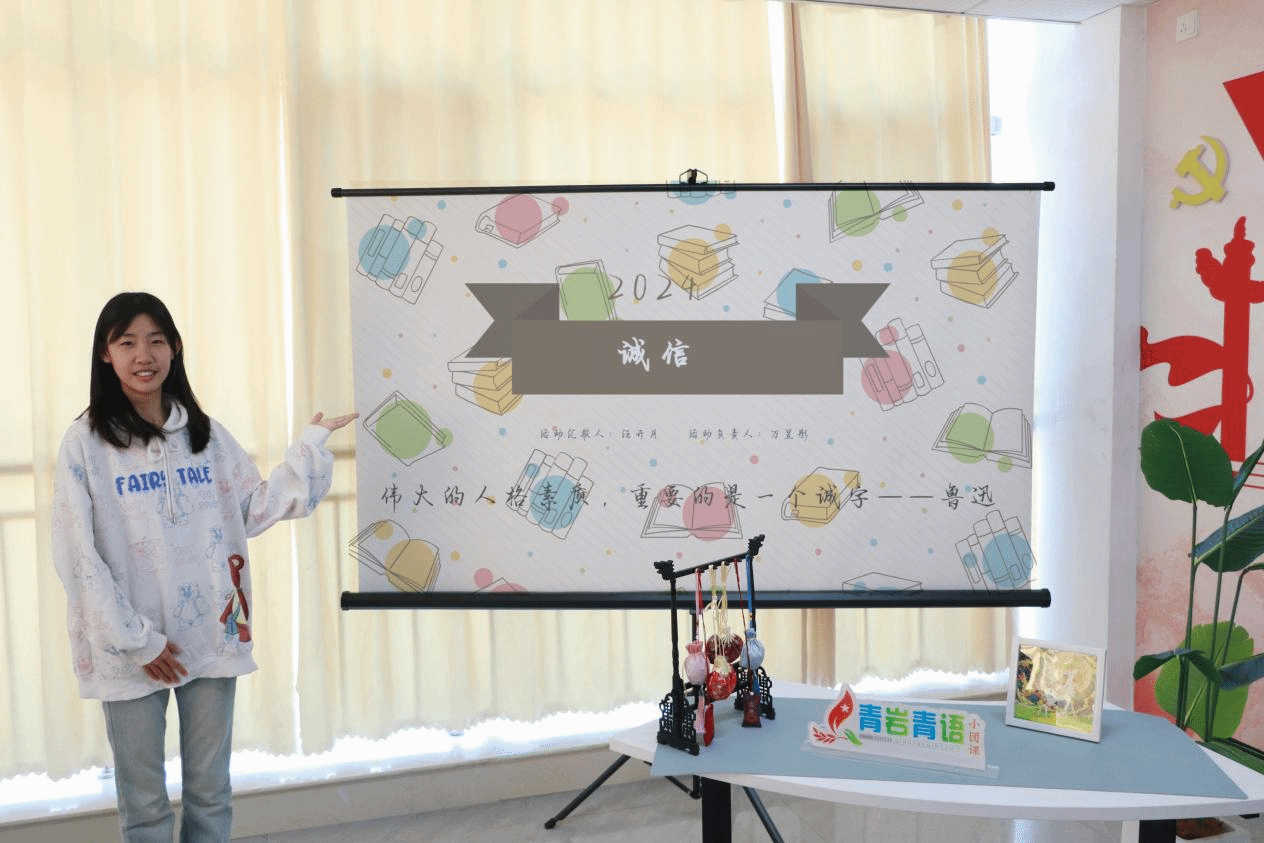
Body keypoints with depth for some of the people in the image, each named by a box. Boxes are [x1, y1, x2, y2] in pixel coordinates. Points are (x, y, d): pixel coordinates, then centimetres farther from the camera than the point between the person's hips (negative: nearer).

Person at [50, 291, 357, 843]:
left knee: (211, 794, 14)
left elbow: (254, 509, 6)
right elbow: (77, 557, -9)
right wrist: (134, 640, -12)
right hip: (130, 650, -3)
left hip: (211, 638, 3)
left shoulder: (205, 433, 6)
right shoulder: (85, 443, -5)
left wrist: (310, 448, -1)